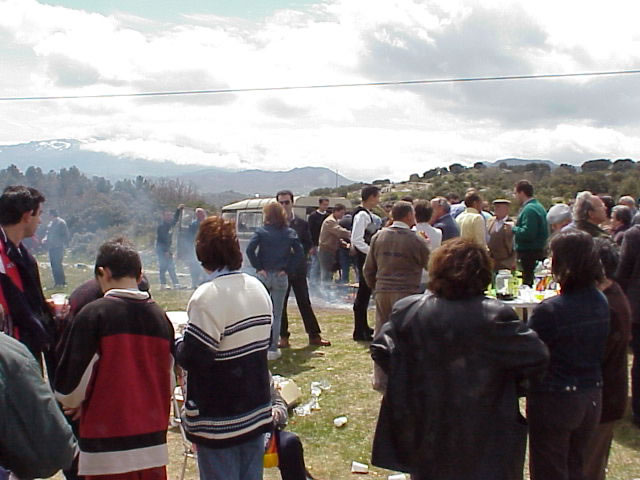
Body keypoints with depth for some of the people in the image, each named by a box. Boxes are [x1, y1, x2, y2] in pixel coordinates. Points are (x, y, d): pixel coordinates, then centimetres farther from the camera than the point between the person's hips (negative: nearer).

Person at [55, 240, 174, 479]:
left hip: (107, 448, -4)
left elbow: (74, 377, -10)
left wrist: (74, 402, 12)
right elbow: (168, 379, 8)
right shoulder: (160, 316, 3)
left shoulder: (93, 314, -12)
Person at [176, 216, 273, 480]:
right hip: (256, 411, 7)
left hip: (220, 421, -7)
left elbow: (192, 357, -23)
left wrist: (176, 344, -4)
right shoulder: (258, 288, 3)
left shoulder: (208, 297, -22)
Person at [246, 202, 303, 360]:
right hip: (281, 276, 1)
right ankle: (273, 349, 9)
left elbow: (250, 249, -15)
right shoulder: (290, 233, 2)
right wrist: (288, 269, -1)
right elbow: (299, 253, -5)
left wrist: (258, 267, -7)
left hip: (263, 275, -1)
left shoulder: (261, 232, -3)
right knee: (277, 314, 7)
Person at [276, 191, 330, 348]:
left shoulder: (302, 224, 6)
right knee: (280, 305, 3)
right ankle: (283, 337, 13)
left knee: (304, 302, 5)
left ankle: (314, 335, 12)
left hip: (298, 270, 1)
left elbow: (309, 245, 6)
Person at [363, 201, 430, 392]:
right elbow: (430, 264, 4)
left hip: (382, 292, 5)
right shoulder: (416, 240, -9)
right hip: (406, 293, -5)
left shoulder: (378, 237, 6)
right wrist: (426, 244, 18)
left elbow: (368, 269, 11)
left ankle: (380, 380, 19)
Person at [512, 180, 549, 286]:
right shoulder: (538, 206, 16)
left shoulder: (529, 209, -17)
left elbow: (527, 233, -26)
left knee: (527, 283, -7)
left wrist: (513, 228, -10)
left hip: (529, 254, -11)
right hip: (539, 251, 11)